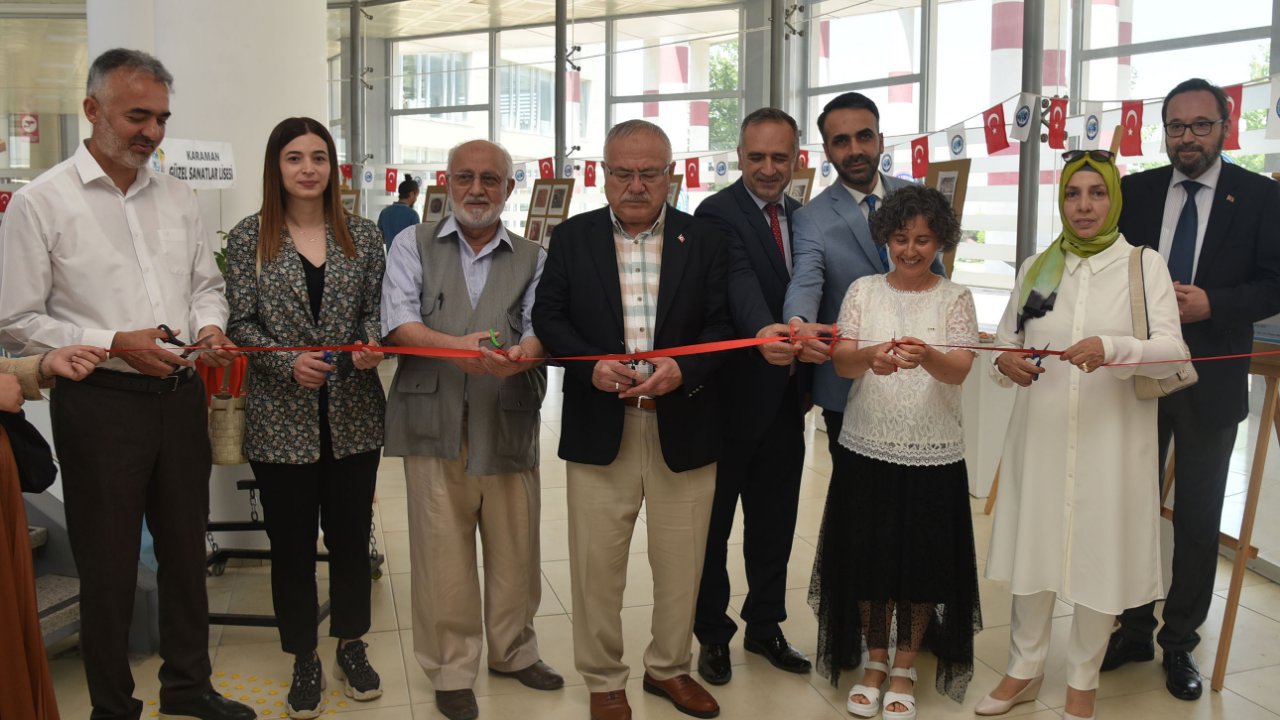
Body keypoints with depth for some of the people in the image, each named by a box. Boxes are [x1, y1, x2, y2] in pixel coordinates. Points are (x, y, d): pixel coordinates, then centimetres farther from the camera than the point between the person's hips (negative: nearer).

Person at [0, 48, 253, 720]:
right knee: (108, 565, 7)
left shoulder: (176, 196, 8)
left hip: (180, 395, 5)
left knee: (186, 548, 15)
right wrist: (114, 344, -17)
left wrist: (209, 327, -4)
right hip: (100, 403, -5)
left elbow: (205, 285, 17)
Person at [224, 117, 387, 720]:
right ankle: (304, 660, 25)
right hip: (281, 420, -1)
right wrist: (288, 361, -19)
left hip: (353, 415, 2)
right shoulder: (248, 238, -1)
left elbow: (375, 310, 7)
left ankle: (351, 646, 31)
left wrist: (371, 345, -14)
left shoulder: (362, 235, 4)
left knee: (351, 534, 11)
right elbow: (240, 323, -4)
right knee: (292, 542, 8)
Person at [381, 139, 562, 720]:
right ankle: (451, 671, 19)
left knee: (514, 547, 10)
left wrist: (520, 356, -26)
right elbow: (398, 320, -4)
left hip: (509, 425, 2)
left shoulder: (532, 258, 13)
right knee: (442, 552, 3)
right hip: (435, 423, -1)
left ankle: (513, 650, 31)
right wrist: (457, 346, -22)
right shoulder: (413, 245, 9)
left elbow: (541, 329, -2)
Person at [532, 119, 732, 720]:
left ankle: (669, 667, 33)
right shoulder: (573, 237, 5)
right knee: (597, 564, 7)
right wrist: (591, 365, -16)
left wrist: (683, 370, -18)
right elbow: (548, 317, 1)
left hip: (682, 427, 1)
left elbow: (723, 326, 0)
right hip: (600, 428, 0)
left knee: (680, 563, 12)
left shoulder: (703, 240, 4)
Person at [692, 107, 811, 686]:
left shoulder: (802, 217, 10)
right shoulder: (718, 213, -13)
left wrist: (807, 375, 10)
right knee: (713, 523, 9)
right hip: (732, 395, -6)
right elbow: (739, 283, -30)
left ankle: (765, 625, 33)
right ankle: (712, 634, 25)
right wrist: (764, 333, -48)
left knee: (776, 520, 17)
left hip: (784, 395, 7)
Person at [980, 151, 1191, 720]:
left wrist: (1111, 348, -28)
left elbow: (1172, 351, -10)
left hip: (1110, 438, -2)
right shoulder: (1036, 268, 9)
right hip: (1041, 434, 3)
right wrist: (1006, 362, -12)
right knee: (1032, 546, 9)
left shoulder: (1145, 266, 0)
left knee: (1099, 554, 4)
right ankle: (1025, 669, 27)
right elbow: (1005, 341, 11)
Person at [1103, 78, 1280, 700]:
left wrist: (1212, 305, -20)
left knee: (1198, 517, 8)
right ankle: (1133, 630, 26)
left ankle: (1180, 642, 22)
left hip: (1211, 380, -2)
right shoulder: (1134, 192, 3)